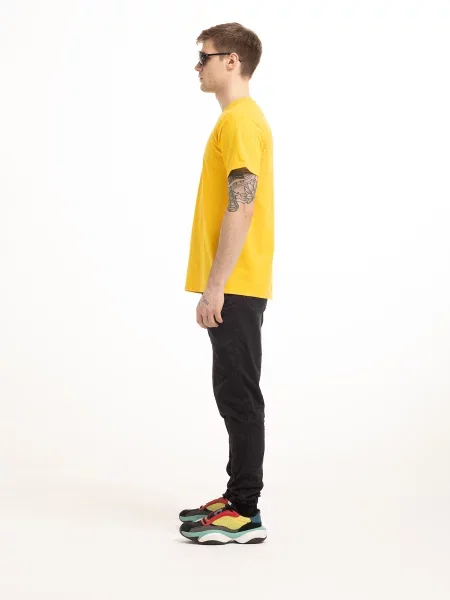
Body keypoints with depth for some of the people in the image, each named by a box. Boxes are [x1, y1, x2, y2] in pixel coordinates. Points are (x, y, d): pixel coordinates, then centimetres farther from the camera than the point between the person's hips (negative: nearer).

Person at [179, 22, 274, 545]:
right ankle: (238, 497, 23)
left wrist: (215, 285, -21)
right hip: (235, 287, 10)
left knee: (239, 396, -5)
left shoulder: (240, 121, -14)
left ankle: (245, 515, 2)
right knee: (234, 394, 14)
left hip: (234, 288, -10)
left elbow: (240, 209, -21)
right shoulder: (242, 118, 19)